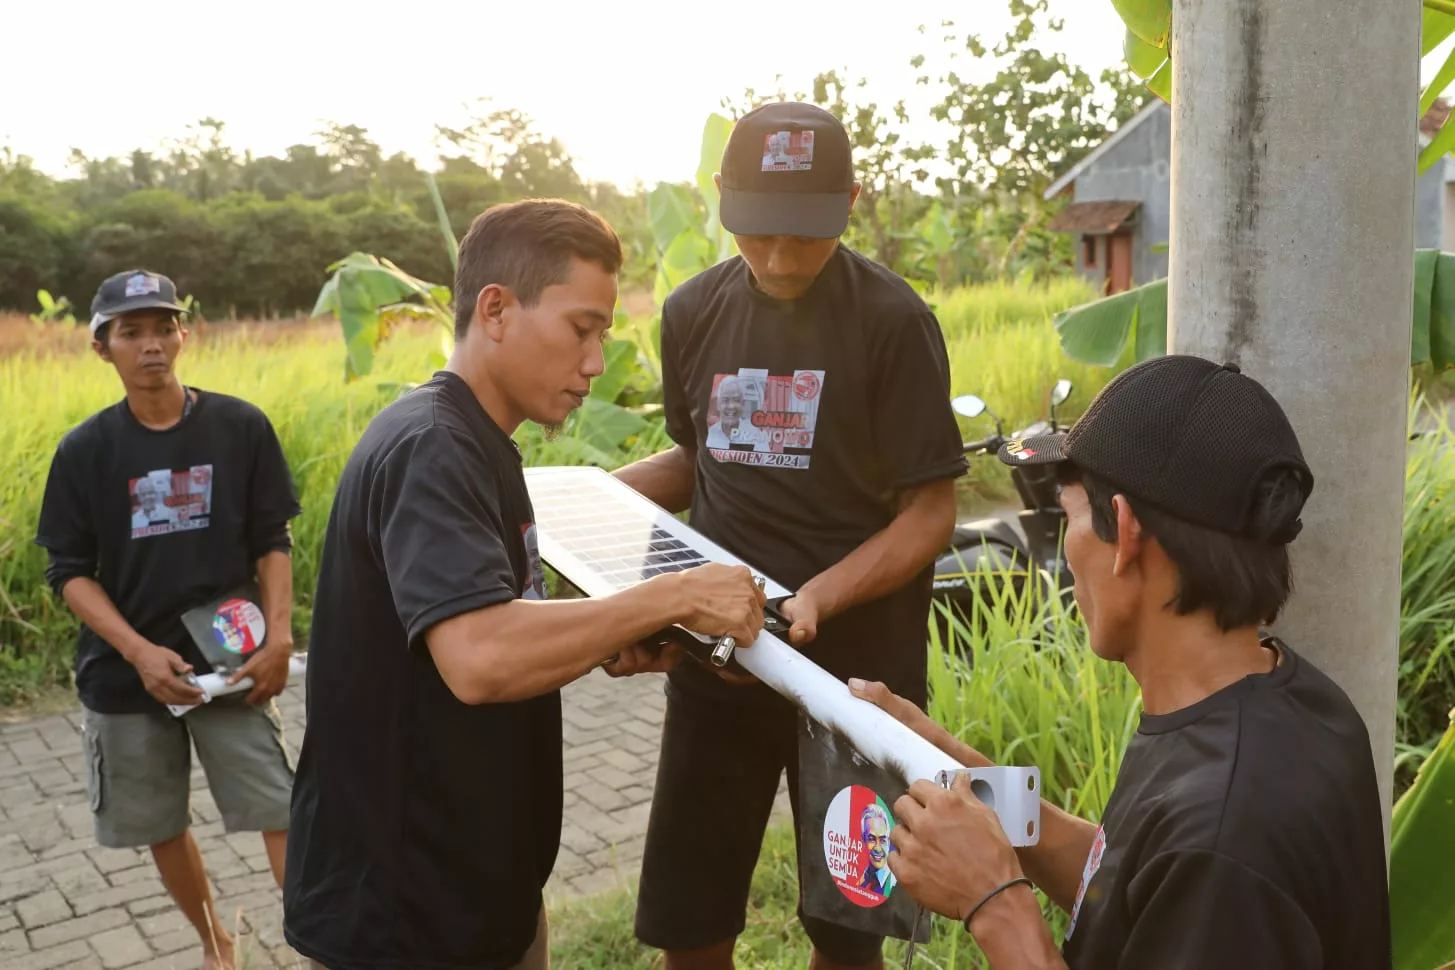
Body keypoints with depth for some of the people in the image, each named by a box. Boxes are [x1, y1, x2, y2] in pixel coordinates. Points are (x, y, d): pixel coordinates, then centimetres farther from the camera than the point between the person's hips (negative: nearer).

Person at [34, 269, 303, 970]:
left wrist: (279, 635, -12)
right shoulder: (85, 450, -4)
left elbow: (273, 542, 0)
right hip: (126, 674, 2)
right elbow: (68, 572, -2)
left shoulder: (241, 427, -6)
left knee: (282, 813, -7)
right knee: (161, 828, 15)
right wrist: (139, 652, -15)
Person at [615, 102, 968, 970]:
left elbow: (930, 514, -12)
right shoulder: (695, 311, 1)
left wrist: (816, 598, -27)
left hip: (855, 666, -3)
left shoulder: (893, 320, -12)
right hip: (717, 660, 4)